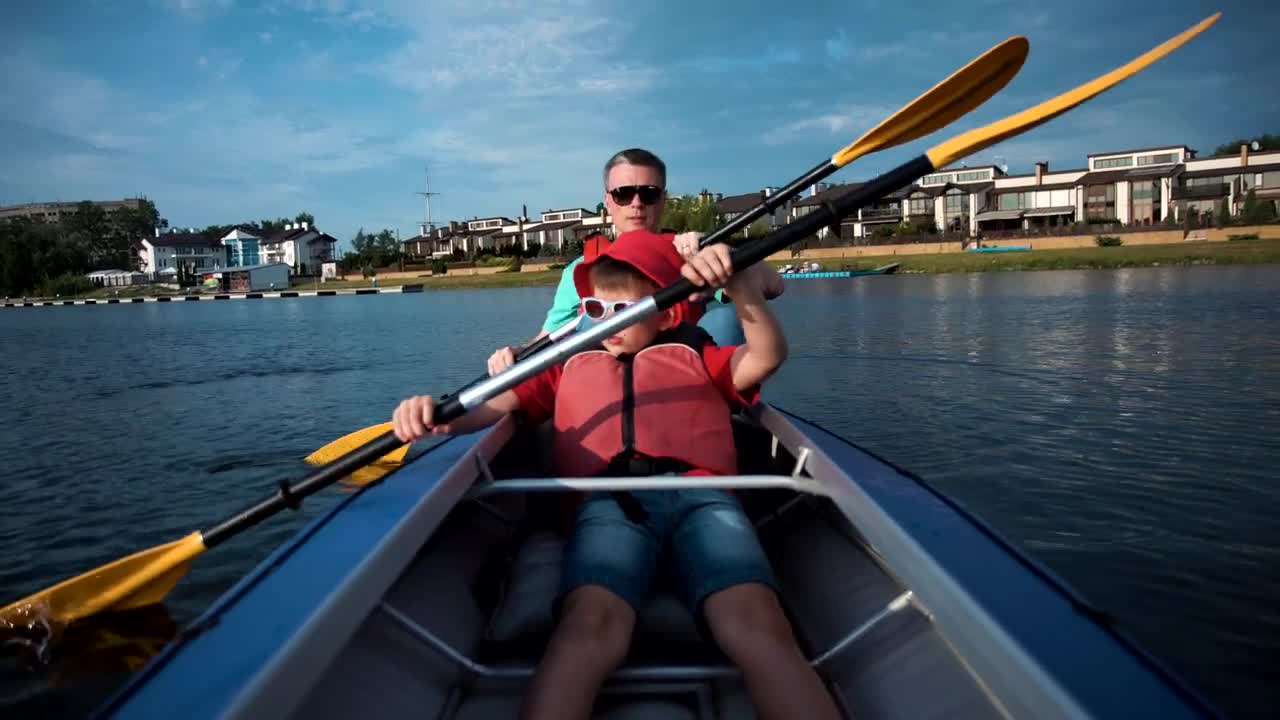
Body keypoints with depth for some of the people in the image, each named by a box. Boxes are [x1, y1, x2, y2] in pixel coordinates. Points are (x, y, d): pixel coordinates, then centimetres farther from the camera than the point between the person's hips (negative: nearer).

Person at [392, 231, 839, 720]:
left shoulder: (695, 354, 31)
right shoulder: (568, 362, 33)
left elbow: (766, 358, 13)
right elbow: (498, 403, 22)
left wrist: (741, 286, -6)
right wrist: (440, 417, -1)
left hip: (700, 494, 1)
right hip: (608, 500, 0)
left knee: (757, 625, -29)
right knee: (589, 625, -33)